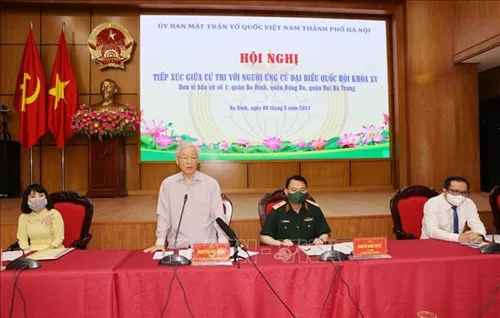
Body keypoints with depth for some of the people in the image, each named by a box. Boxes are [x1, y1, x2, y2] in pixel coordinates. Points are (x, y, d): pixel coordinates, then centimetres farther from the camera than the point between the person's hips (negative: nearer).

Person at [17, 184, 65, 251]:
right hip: (33, 253, 3)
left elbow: (59, 238, -5)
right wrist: (28, 251, -12)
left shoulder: (54, 214, -2)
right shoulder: (23, 217, 8)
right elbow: (22, 240, 6)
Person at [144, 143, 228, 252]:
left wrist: (223, 242, -8)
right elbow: (164, 216, 7)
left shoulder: (211, 183, 0)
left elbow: (218, 215, 0)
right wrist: (160, 242, 2)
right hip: (178, 245, 1)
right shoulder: (167, 184, 4)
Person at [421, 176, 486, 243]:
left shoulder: (468, 203, 0)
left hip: (455, 244, 5)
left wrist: (479, 235, -24)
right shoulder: (432, 204, -16)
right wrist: (458, 238, -36)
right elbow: (432, 231, -26)